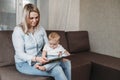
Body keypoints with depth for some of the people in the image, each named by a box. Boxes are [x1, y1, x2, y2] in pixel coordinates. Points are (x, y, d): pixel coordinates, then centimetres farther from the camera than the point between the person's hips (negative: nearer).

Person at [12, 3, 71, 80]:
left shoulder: (41, 29, 5)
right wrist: (36, 59, -33)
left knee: (67, 63, -13)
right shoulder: (18, 30, -12)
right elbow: (20, 54, -17)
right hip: (24, 63, -6)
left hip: (39, 60, 6)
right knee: (57, 70, -26)